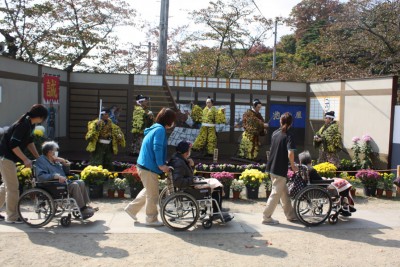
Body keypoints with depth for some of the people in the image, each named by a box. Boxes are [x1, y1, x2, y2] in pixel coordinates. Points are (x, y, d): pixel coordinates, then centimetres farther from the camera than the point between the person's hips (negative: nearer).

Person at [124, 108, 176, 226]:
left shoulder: (155, 128, 15)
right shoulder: (160, 129, -15)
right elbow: (157, 148, -23)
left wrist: (162, 163, 17)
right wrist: (161, 164, -18)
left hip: (145, 165, 10)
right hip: (149, 167, -10)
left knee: (148, 191, 24)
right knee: (153, 195, 4)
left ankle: (132, 208, 31)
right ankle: (151, 219, 16)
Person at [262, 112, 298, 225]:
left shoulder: (275, 133, 8)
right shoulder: (289, 136, -12)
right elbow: (290, 153, -22)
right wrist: (293, 166, -6)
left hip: (272, 167, 7)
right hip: (280, 169, -7)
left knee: (284, 192, 18)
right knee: (276, 194, 2)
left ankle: (290, 215, 28)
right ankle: (267, 217, 7)